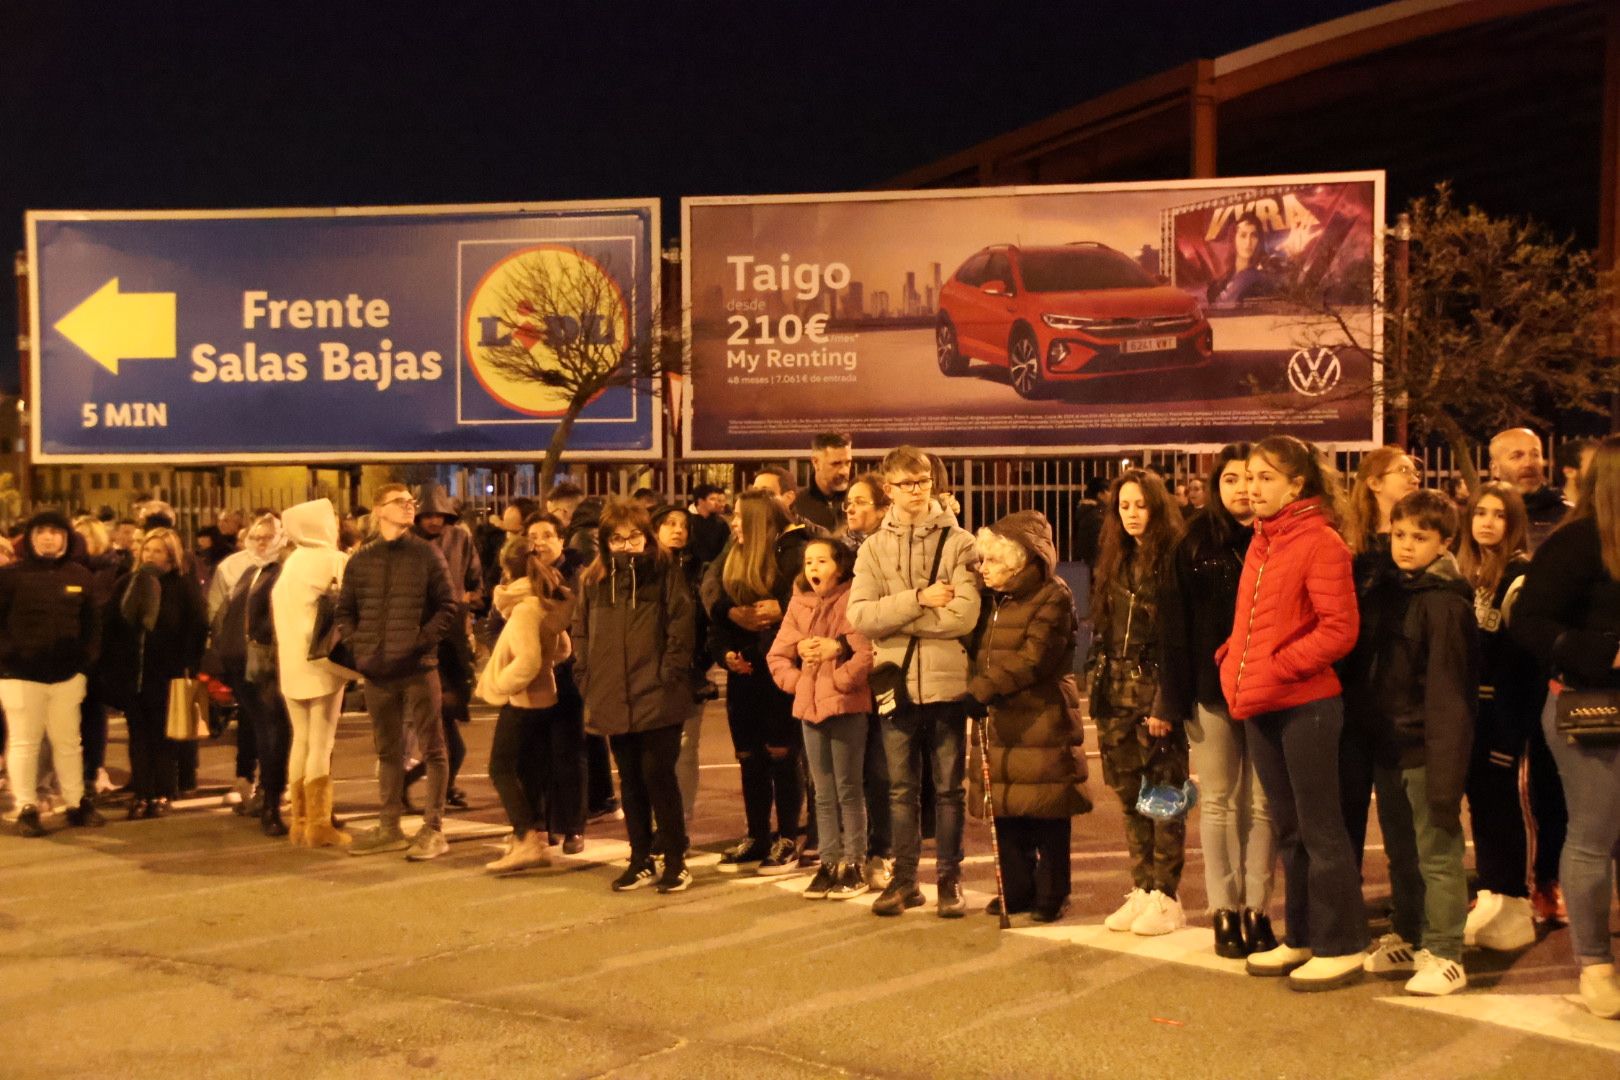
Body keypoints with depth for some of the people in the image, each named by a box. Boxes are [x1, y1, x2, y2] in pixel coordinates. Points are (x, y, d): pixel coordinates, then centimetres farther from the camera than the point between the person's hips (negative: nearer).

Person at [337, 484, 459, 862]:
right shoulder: (361, 560, 9)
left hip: (419, 667, -3)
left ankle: (433, 829, 7)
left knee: (431, 748, 1)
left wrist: (421, 642, -12)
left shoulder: (427, 554, 0)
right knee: (387, 750, 14)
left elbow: (449, 607, -3)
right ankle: (389, 828, 23)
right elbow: (345, 611, 14)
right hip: (377, 670, 4)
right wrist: (354, 646, -2)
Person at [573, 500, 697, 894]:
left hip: (658, 699, -4)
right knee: (630, 783, 12)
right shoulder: (592, 581, 10)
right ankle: (641, 861, 22)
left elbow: (682, 630, -6)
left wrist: (668, 677, -13)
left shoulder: (666, 576, -2)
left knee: (658, 777, -2)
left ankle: (675, 860, 10)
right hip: (614, 701, 4)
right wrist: (587, 681, 4)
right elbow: (580, 635, 12)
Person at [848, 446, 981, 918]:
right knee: (900, 788, 11)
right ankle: (904, 878, 22)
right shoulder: (873, 548, 6)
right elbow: (860, 615, -7)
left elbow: (964, 615, -14)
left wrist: (894, 619, -11)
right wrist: (918, 599, -16)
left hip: (946, 682, -2)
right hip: (895, 683, 2)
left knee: (948, 788, 9)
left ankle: (950, 878, 20)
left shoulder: (959, 543, -1)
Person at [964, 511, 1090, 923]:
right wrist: (976, 693, 3)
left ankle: (1052, 894, 13)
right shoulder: (993, 601, 14)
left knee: (1046, 815, 0)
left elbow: (1033, 658, -20)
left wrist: (982, 689, -24)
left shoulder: (1052, 597, -11)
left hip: (1042, 723, -7)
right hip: (998, 723, 7)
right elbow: (981, 652, 22)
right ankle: (1017, 889, 23)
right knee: (1005, 812, 10)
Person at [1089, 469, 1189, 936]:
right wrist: (1098, 685, 9)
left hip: (1155, 696, -7)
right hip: (1116, 696, 7)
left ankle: (1166, 897, 9)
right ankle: (1141, 891, 19)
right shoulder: (1113, 561, 14)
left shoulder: (1173, 560, -8)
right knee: (1130, 797, 10)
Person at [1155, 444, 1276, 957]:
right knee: (1217, 803, 7)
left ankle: (1257, 909, 17)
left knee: (1262, 804, 7)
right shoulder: (1195, 545, 2)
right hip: (1211, 690, 0)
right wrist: (1171, 698, -6)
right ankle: (1224, 912, 15)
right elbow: (1174, 625, -1)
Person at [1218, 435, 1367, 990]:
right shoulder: (1261, 542, 13)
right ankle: (1301, 939, 26)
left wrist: (1278, 667, -18)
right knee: (1289, 828, 15)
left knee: (1319, 828, 0)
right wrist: (1233, 659, 5)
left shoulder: (1320, 542, -11)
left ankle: (1341, 948, 11)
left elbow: (1339, 628, -17)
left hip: (1306, 704, -8)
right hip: (1262, 707, 8)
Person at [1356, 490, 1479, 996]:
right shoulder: (1386, 594, 10)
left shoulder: (1445, 603, -14)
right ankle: (1407, 940, 31)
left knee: (1437, 855, 2)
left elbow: (1448, 692, -18)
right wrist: (1370, 739, 8)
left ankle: (1444, 955, 12)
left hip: (1426, 748, -8)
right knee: (1400, 854, 18)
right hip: (1388, 746, 8)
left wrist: (1445, 769, -22)